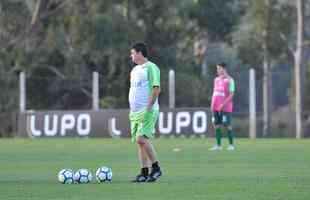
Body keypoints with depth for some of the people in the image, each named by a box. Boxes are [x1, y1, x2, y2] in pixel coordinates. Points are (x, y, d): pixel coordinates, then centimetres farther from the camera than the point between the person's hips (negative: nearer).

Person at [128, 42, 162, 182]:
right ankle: (144, 173, 9)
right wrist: (131, 110, 19)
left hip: (147, 111, -9)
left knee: (141, 139, -18)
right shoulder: (135, 70, 18)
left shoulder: (150, 68, -9)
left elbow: (156, 88, -16)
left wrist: (148, 107, -20)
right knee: (140, 141, 6)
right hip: (135, 111, 9)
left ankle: (156, 168, -6)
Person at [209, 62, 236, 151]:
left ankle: (231, 145, 1)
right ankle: (218, 145, 7)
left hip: (225, 107, -6)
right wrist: (212, 104, 9)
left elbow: (231, 94, -11)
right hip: (216, 107, 6)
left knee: (227, 126, -6)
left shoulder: (229, 80, -6)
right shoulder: (216, 79, 15)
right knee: (216, 125, 3)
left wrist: (223, 104, -18)